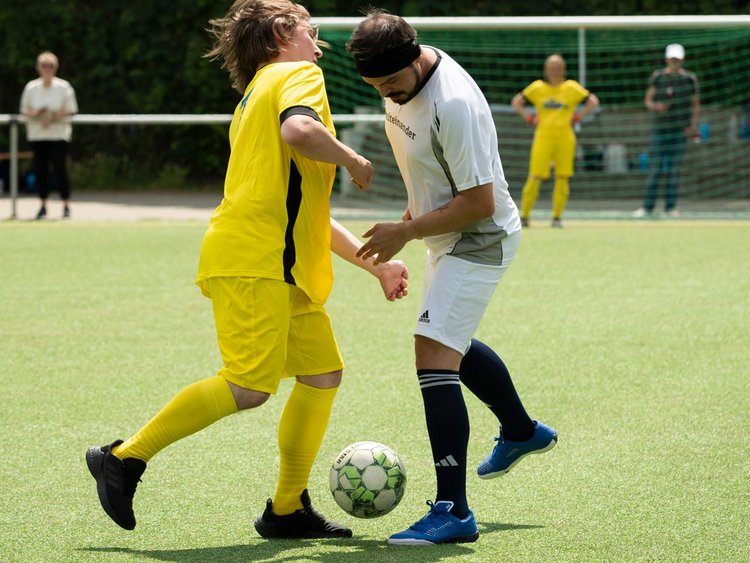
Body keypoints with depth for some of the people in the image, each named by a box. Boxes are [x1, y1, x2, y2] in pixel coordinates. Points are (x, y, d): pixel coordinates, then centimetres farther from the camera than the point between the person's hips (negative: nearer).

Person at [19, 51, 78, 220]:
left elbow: (71, 110, -2)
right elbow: (24, 111, 8)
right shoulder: (31, 87, 4)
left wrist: (53, 116, -16)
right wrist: (35, 114, -14)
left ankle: (66, 205, -4)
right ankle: (43, 205, 12)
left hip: (59, 133, -3)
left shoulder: (64, 87, -3)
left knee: (59, 168, -10)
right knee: (40, 169, 2)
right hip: (37, 134, 3)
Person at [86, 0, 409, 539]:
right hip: (256, 260, -10)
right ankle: (125, 458, -11)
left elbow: (306, 212, 30)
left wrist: (376, 263, 28)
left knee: (323, 372, 8)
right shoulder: (298, 75, 1)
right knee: (249, 386, -17)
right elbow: (298, 131, -25)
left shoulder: (257, 98, 29)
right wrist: (353, 160, -7)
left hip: (284, 270, 10)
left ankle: (288, 509, 9)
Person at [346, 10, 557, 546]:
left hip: (480, 240, -10)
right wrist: (414, 212, 20)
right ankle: (522, 431, 52)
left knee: (433, 352, -20)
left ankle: (453, 511, -22)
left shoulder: (453, 104, -31)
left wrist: (405, 232, -24)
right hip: (449, 236, 10)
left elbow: (480, 202, -29)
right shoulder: (403, 79, -3)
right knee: (452, 346, 28)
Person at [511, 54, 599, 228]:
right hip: (543, 136, -1)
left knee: (562, 177, -2)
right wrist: (529, 118, 3)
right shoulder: (537, 87, 5)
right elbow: (516, 101, 13)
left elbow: (593, 101, 8)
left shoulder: (572, 88, 4)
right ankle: (524, 215, 1)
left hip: (565, 137, 1)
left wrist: (577, 117, 0)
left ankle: (557, 217, 7)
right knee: (535, 176, -7)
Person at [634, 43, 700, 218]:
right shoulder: (658, 76, 0)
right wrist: (655, 107, -22)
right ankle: (648, 207, 3)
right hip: (660, 129, -1)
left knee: (674, 169, 1)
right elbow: (648, 100, 0)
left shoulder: (689, 78, 4)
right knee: (654, 169, -3)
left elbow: (696, 104, 11)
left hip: (681, 130, 1)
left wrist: (694, 125, -1)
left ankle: (670, 206, 7)